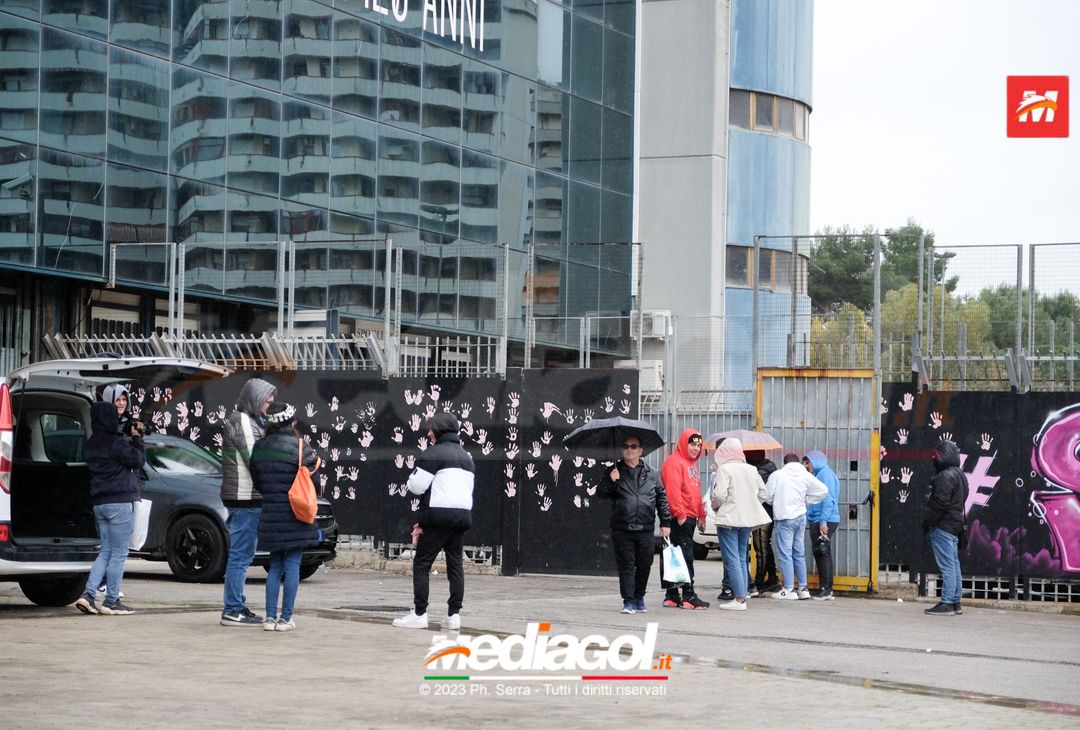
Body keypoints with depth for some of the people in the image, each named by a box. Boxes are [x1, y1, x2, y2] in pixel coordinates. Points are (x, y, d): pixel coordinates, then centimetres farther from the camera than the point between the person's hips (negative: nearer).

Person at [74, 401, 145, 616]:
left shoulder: (92, 444, 12)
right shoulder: (117, 443, -14)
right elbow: (138, 460, -8)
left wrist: (133, 438, 12)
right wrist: (137, 438, 3)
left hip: (99, 503, 8)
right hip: (120, 502, -8)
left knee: (106, 552, 14)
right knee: (118, 554, -1)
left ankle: (88, 594, 2)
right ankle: (111, 602, 0)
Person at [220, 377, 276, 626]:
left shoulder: (251, 421, 20)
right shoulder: (242, 422, -12)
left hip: (248, 498, 11)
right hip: (245, 497, -11)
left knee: (241, 555, 14)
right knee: (240, 555, -9)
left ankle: (237, 606, 20)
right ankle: (233, 610, -8)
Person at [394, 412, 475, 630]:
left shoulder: (434, 453, -7)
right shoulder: (466, 457, 20)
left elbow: (416, 486, -11)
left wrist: (414, 473, 12)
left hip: (439, 514, -7)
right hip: (463, 514, 8)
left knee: (421, 564, -2)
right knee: (455, 564, 8)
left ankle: (419, 613, -6)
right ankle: (454, 614, 4)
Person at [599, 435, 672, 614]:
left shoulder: (651, 474, 11)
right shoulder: (615, 472, 7)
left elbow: (661, 498, 14)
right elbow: (603, 493, 0)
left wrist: (665, 522, 9)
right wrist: (611, 481, -20)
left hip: (645, 530, 2)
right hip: (622, 530, -2)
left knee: (644, 566, 8)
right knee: (626, 566, -4)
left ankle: (639, 598, 25)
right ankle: (628, 602, -1)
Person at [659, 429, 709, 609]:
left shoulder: (691, 464, 22)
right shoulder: (674, 463, -10)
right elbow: (673, 491, -19)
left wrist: (701, 514, 24)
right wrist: (680, 514, -22)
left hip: (689, 518, 10)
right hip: (680, 518, -10)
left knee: (686, 555, 10)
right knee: (685, 556, -10)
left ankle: (672, 595, 13)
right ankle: (688, 595, -11)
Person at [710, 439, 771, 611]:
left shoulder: (724, 469, -12)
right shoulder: (752, 470, 8)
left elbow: (719, 495, -19)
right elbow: (762, 494, 12)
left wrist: (715, 506, 0)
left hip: (729, 519, -7)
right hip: (747, 519, 7)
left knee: (732, 559, -5)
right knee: (741, 558, 16)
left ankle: (739, 598, -10)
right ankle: (743, 595, 15)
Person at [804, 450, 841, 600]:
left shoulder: (825, 473, -8)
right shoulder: (818, 474, 21)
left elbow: (828, 499, -16)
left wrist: (823, 521, -21)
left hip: (824, 521, -10)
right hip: (817, 521, 10)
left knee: (823, 554, -10)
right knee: (820, 554, 10)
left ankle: (826, 589, -10)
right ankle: (826, 589, 12)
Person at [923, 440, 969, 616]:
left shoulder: (946, 476, -16)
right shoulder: (960, 475, 17)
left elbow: (939, 503, -21)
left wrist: (927, 521, -11)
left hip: (943, 527, -10)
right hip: (955, 524, 10)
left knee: (947, 566, -11)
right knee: (953, 564, 12)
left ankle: (947, 603, -12)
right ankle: (955, 603, 15)